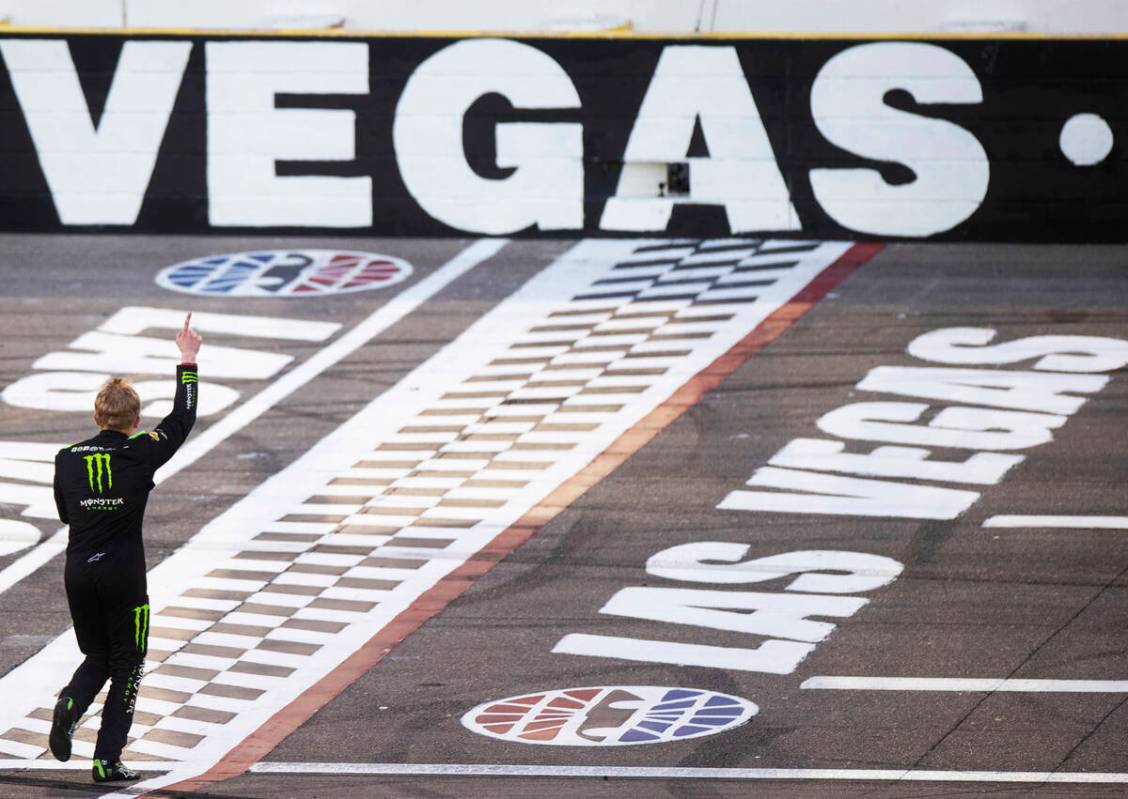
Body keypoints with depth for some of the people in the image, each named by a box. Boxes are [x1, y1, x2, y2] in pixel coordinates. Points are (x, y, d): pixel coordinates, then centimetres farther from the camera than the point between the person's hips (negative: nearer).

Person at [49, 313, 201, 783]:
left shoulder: (67, 459, 0)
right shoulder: (140, 455, -9)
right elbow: (183, 418, 3)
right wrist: (188, 362, 12)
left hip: (79, 571, 3)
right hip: (124, 575, -3)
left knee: (96, 657, 20)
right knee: (126, 666, 9)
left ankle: (71, 705, -13)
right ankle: (107, 761, 2)